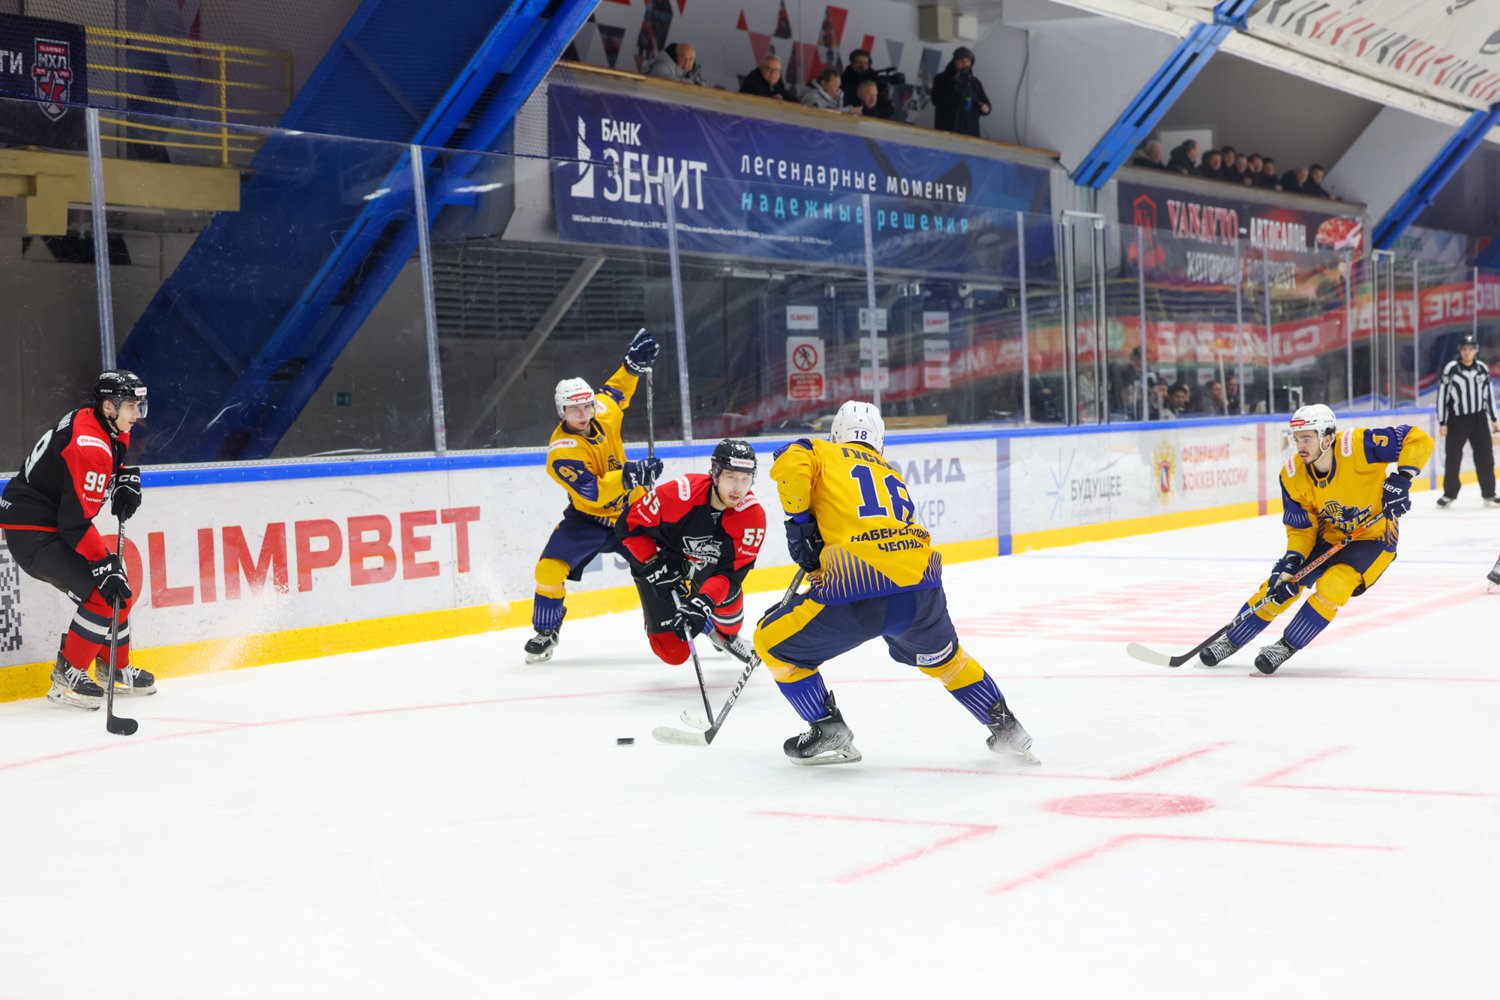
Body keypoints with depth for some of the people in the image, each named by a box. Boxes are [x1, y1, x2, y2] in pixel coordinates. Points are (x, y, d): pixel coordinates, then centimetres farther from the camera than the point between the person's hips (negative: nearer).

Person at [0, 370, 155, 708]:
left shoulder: (112, 429, 3)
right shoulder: (90, 446, -27)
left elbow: (122, 459, 29)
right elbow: (76, 522, -29)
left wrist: (127, 482, 7)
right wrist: (105, 566, -28)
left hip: (54, 524, 10)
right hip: (32, 531, -10)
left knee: (116, 586, 12)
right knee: (104, 593, -17)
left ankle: (115, 670, 27)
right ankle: (67, 677, -6)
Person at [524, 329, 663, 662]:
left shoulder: (602, 412, -10)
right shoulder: (561, 452, -26)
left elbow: (616, 391, 15)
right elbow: (593, 493, -34)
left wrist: (634, 363, 2)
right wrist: (630, 475, -45)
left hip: (631, 510, 3)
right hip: (588, 516, -3)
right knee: (551, 568, -19)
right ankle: (545, 631, 3)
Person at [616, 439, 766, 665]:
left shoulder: (753, 516, -27)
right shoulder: (678, 493, -36)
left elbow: (731, 572, -26)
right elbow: (629, 525, -22)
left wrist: (703, 602, -40)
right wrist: (654, 568, -27)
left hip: (704, 566, 4)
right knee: (673, 652, -7)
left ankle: (727, 636, 21)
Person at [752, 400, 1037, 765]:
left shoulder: (822, 453, 17)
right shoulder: (893, 474, 32)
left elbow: (789, 463, -6)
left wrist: (800, 522, 6)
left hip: (859, 595, -5)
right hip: (923, 586, 6)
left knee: (772, 643, 16)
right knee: (942, 657, 37)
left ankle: (829, 733, 15)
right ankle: (1005, 725, 38)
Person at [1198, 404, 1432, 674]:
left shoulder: (1357, 445, -31)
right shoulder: (1292, 475, -15)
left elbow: (1418, 439, -26)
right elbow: (1300, 528, -7)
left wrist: (1401, 478, -34)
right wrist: (1291, 561, -23)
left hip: (1374, 536, -4)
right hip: (1328, 536, 5)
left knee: (1332, 586, -26)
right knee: (1279, 584, -3)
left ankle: (1286, 647, -10)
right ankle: (1230, 641, 15)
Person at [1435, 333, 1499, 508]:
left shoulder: (1483, 369, 2)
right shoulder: (1450, 369, -11)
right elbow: (1442, 395, -8)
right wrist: (1442, 423, -10)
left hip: (1479, 418, 3)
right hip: (1456, 420, -3)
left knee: (1485, 457, 3)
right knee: (1452, 458, 2)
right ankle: (1450, 493, 15)